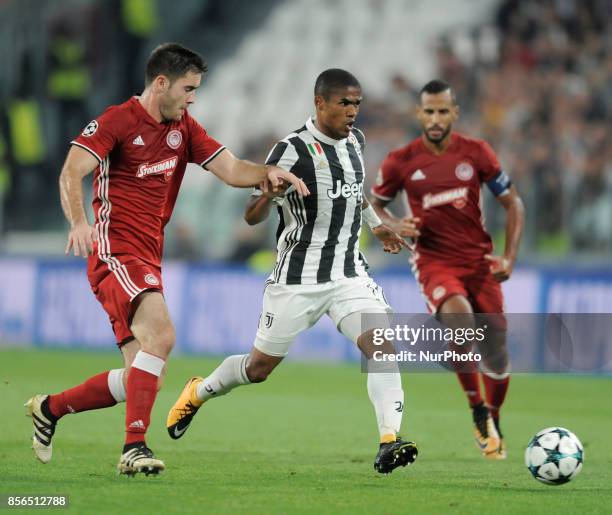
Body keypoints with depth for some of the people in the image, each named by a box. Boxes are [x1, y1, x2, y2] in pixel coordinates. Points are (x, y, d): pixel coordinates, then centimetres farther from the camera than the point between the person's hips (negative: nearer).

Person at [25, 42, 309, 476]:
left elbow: (232, 170, 10)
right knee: (161, 335, -29)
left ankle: (50, 408, 26)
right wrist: (79, 221, -33)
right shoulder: (118, 120, -7)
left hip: (149, 261, 8)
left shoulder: (183, 128, 15)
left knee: (142, 378, 6)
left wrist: (268, 171, -11)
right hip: (116, 251, -8)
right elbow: (72, 172, -16)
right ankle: (135, 447, -29)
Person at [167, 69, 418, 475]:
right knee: (258, 369, 8)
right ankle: (196, 393, 37)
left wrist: (376, 224, 31)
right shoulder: (294, 151, -15)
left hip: (349, 273, 5)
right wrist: (268, 192, -36)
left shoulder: (355, 141, 7)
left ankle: (389, 443, -25)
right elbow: (252, 217, -16)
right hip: (298, 279, -5)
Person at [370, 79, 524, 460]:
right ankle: (478, 411, -18)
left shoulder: (476, 153, -3)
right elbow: (375, 203, 13)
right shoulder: (400, 162, -4)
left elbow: (512, 203, 6)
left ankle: (494, 424, 28)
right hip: (434, 260, -2)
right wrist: (395, 226, -9)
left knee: (495, 346, 1)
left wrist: (510, 258, -4)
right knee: (459, 315, -33)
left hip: (479, 260, 2)